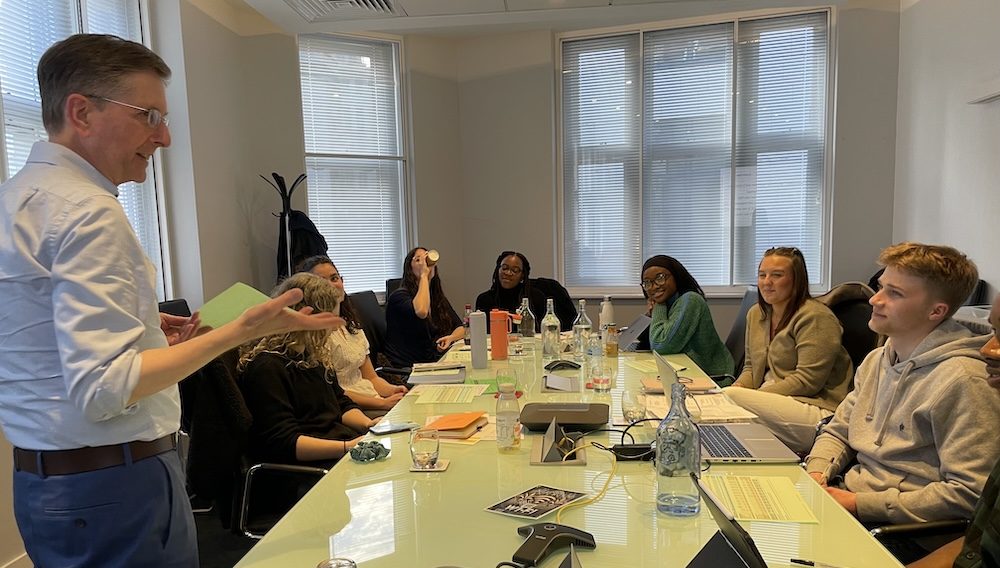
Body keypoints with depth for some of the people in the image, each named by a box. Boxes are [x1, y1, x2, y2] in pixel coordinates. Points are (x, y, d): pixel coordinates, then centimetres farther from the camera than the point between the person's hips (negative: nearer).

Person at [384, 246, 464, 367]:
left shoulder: (438, 298, 15)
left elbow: (460, 328, 16)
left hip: (436, 364, 7)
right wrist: (423, 275, -17)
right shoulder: (399, 296, -7)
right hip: (406, 368, -7)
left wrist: (450, 338, -8)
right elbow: (421, 311, -29)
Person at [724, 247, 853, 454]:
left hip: (817, 410, -7)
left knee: (730, 398, -27)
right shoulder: (756, 314, 15)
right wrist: (739, 386, -4)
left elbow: (807, 381, -17)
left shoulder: (815, 317, -11)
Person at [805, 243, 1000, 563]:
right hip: (848, 496, 7)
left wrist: (862, 504, -19)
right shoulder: (876, 361, 10)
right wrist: (817, 472, -4)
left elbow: (969, 493, -20)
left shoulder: (963, 380, -16)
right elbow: (838, 432, 17)